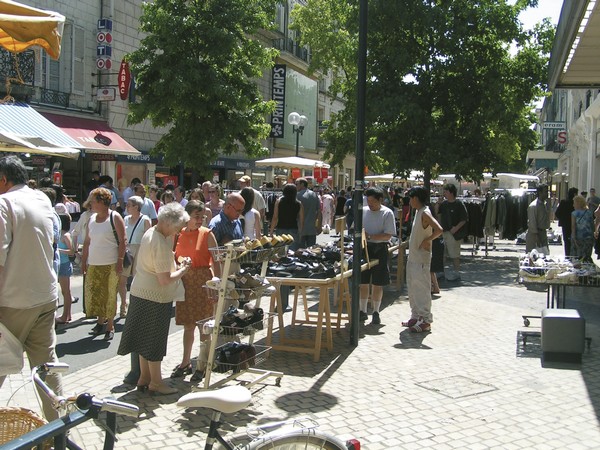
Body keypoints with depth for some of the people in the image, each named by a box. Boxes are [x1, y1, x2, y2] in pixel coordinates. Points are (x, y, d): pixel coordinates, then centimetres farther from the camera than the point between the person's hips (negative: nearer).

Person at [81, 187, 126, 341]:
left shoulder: (115, 218, -7)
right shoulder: (92, 218, 10)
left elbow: (122, 241, -9)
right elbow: (87, 241, 15)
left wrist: (120, 261, -15)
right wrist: (84, 261, 11)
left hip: (110, 265, -6)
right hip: (93, 264, 6)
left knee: (110, 296, 2)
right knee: (94, 295, 9)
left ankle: (110, 326, 13)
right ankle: (101, 322, 26)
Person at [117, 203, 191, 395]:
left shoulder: (150, 233, 7)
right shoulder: (161, 243, -24)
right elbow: (165, 279, -24)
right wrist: (183, 269, -10)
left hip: (141, 292, 9)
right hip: (155, 296, -9)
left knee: (146, 338, 17)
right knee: (155, 340, 3)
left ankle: (144, 377, 28)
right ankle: (155, 382, 15)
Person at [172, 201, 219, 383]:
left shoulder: (207, 234, -5)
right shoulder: (179, 234, 4)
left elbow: (215, 260, -6)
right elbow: (175, 259, 13)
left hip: (203, 281, -3)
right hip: (184, 281, 3)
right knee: (188, 324, 13)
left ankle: (202, 366, 12)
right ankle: (186, 362, 26)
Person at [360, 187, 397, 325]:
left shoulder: (387, 213, -6)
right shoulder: (363, 211, 6)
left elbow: (388, 235, -12)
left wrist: (369, 236, -21)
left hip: (379, 250, -3)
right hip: (364, 248, 3)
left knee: (377, 284, 4)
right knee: (363, 282, 7)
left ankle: (376, 312, 17)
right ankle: (363, 311, 18)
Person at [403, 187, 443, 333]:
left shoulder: (425, 213, -18)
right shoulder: (418, 212, 12)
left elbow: (439, 230, -29)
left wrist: (427, 240, -19)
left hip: (421, 258, -10)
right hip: (413, 257, 10)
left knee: (422, 289, -5)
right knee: (413, 288, 16)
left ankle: (425, 321, 0)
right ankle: (416, 316, 27)